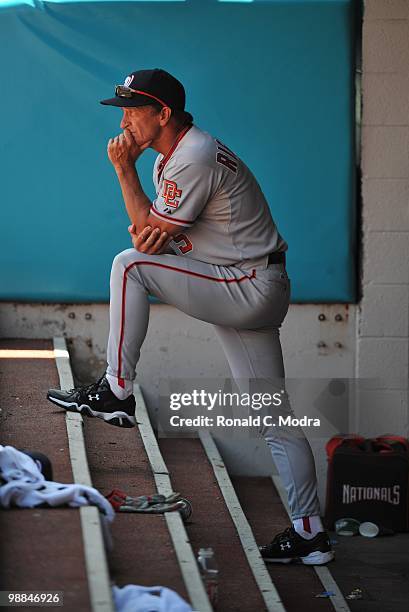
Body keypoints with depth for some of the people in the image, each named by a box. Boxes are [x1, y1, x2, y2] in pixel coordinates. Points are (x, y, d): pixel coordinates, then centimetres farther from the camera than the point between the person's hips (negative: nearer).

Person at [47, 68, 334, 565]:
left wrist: (124, 171, -8)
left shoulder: (195, 159, -17)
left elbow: (149, 239, -13)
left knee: (130, 265, -16)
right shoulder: (171, 156, 14)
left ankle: (116, 392, -12)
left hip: (250, 290, -10)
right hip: (247, 295, 10)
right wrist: (152, 227, -11)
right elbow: (155, 236, 13)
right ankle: (310, 533, 9)